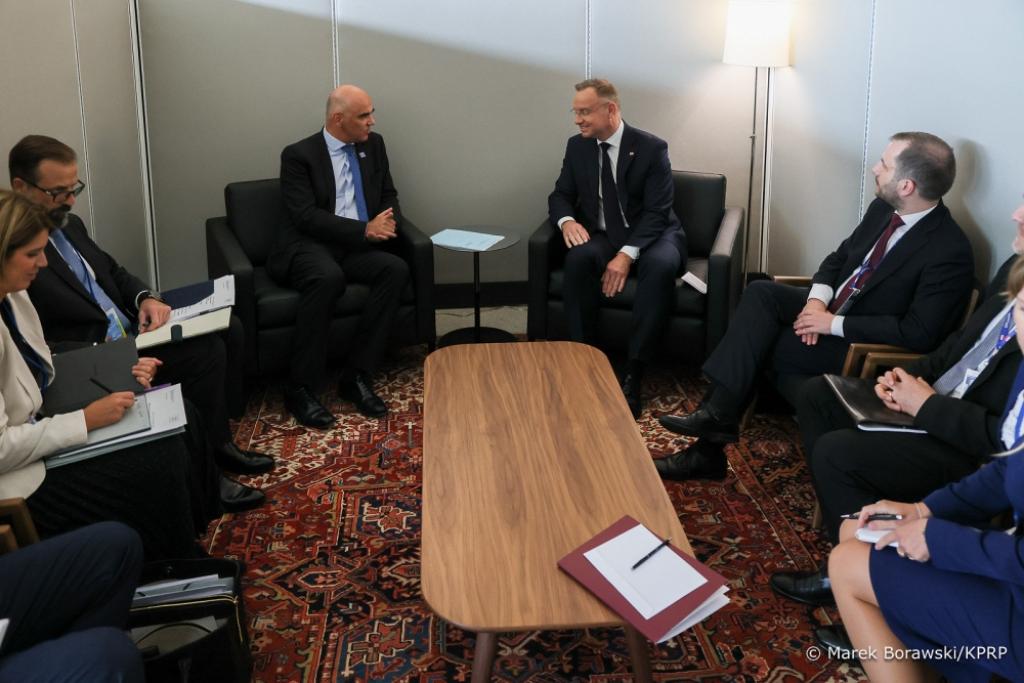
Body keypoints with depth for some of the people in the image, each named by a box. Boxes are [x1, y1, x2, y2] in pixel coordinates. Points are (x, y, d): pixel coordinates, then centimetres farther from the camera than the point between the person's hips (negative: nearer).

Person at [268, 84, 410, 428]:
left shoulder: (373, 145, 12)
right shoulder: (298, 154, -4)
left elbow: (389, 196, 18)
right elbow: (306, 216, -14)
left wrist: (388, 222, -7)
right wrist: (365, 229, -21)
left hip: (358, 247, 5)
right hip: (309, 246, -5)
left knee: (396, 269, -26)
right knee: (327, 278, -38)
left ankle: (356, 376, -19)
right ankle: (300, 389, -26)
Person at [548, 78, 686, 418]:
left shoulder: (651, 148, -12)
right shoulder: (577, 146, 2)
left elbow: (657, 212, -17)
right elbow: (560, 196, 8)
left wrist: (627, 254, -31)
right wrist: (567, 220, -17)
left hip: (651, 235, -3)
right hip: (603, 235, 3)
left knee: (660, 266, -37)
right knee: (578, 257, -32)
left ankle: (633, 374, -34)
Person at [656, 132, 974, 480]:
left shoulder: (950, 252, -22)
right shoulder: (883, 207, 0)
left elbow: (919, 334, -25)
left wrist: (835, 324, -23)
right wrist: (817, 300, -9)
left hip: (865, 347, -7)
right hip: (830, 308, 7)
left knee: (755, 343, -20)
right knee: (761, 292, -18)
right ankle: (717, 413, -22)